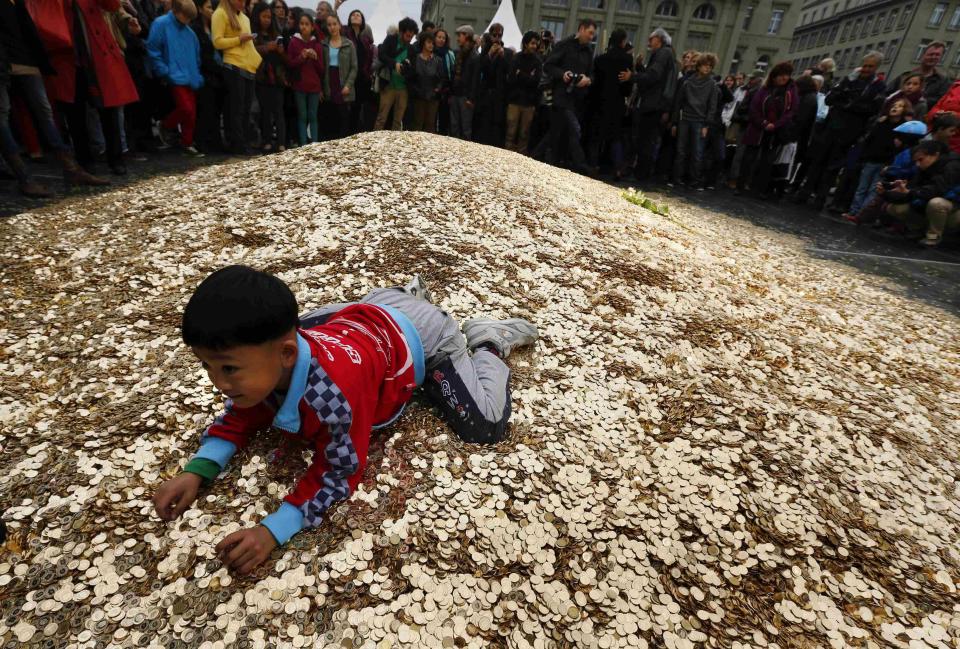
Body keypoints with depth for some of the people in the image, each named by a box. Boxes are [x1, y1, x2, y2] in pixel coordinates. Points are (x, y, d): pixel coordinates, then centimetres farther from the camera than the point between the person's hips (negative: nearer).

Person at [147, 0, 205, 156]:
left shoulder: (189, 31, 13)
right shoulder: (161, 24, -5)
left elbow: (196, 56, 21)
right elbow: (153, 51, -8)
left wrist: (197, 75, 11)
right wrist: (165, 73, -11)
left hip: (191, 78, 6)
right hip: (176, 78, -6)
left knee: (192, 112, 5)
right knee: (186, 109, -17)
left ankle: (187, 144, 16)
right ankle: (166, 126, 9)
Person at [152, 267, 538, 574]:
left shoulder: (334, 390, -47)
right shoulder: (267, 360, -25)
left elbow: (341, 472, -32)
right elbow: (242, 417, -5)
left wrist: (273, 530, -38)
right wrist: (197, 469, -20)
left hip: (422, 336, -6)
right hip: (371, 314, 7)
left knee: (485, 425, -10)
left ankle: (486, 341, 18)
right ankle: (406, 295, 42)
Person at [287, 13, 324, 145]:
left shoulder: (317, 44, 8)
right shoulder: (294, 42, 3)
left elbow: (321, 68, 7)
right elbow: (289, 63, 0)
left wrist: (315, 57, -11)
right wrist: (301, 57, -15)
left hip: (314, 85, 1)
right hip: (299, 85, -1)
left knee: (313, 116, 2)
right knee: (302, 116, -1)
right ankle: (303, 145, -1)